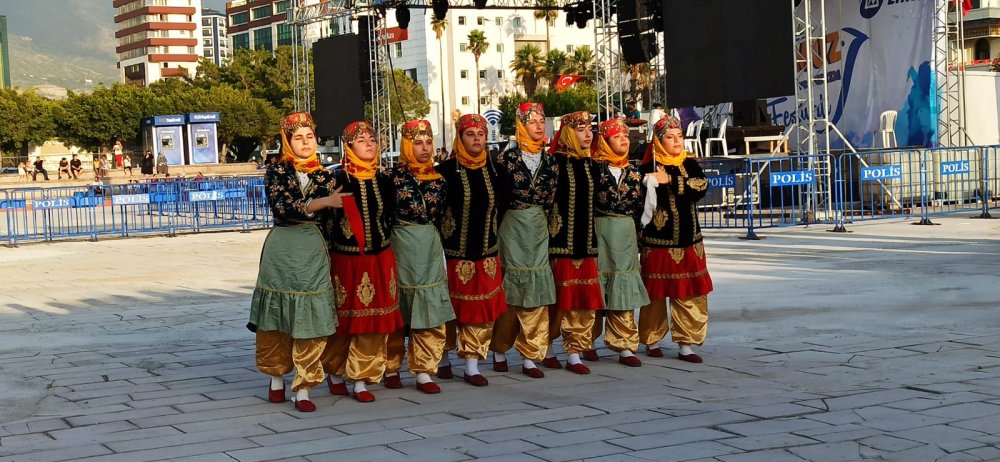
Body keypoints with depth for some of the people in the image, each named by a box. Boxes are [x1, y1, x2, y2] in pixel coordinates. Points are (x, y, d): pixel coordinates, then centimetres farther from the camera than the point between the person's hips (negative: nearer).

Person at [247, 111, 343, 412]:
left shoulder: (326, 178, 9)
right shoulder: (277, 173, 1)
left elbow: (330, 223, 10)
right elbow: (281, 208, -16)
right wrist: (324, 202, -18)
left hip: (313, 252, 1)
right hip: (281, 250, -1)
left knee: (311, 320, -2)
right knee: (276, 316, 5)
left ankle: (303, 388, 3)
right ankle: (276, 377, 23)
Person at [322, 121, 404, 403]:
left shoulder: (384, 181, 8)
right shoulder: (339, 180, -6)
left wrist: (386, 243, 13)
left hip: (381, 260, 4)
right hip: (346, 260, -4)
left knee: (374, 321, 3)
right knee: (345, 319, 5)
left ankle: (361, 380, 11)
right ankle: (335, 373, 25)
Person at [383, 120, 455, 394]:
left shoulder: (438, 178, 8)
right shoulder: (395, 175, -5)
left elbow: (440, 212, 14)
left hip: (431, 248, 4)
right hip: (402, 247, -4)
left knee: (432, 312, 1)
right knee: (397, 311, 5)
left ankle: (423, 371, 8)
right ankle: (391, 368, 19)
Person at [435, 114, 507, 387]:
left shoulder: (492, 169, 7)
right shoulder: (447, 170, -8)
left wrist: (495, 242, 15)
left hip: (486, 253, 4)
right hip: (454, 253, -4)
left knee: (482, 311, 3)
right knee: (448, 310, 5)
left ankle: (472, 366, 10)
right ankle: (443, 358, 23)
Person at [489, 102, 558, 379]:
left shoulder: (549, 161, 7)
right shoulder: (508, 158, -5)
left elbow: (549, 200, 10)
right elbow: (498, 197, -2)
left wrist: (537, 221, 4)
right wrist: (504, 228, 0)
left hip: (538, 230, 3)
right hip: (513, 229, -3)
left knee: (537, 292, 1)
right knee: (510, 289, 1)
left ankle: (530, 356, 7)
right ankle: (500, 351, 17)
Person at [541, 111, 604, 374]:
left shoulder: (589, 164, 12)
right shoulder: (555, 162, -8)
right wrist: (552, 230, -13)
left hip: (585, 242, 6)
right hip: (561, 242, -6)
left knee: (583, 301, 5)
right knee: (557, 299, 1)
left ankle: (574, 354, 12)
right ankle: (547, 350, 17)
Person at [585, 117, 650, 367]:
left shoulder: (633, 171, 11)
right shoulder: (594, 167, -3)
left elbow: (638, 205, 12)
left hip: (625, 233, 4)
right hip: (599, 231, -4)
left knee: (623, 290, 2)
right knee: (595, 286, 2)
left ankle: (625, 347, 5)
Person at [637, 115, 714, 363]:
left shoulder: (690, 164, 9)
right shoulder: (649, 168, -2)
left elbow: (701, 187, -9)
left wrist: (670, 181, -15)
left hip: (689, 241, 4)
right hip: (659, 242, -4)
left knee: (691, 294, 2)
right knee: (656, 293, 3)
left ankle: (685, 344, 7)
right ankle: (652, 340, 19)